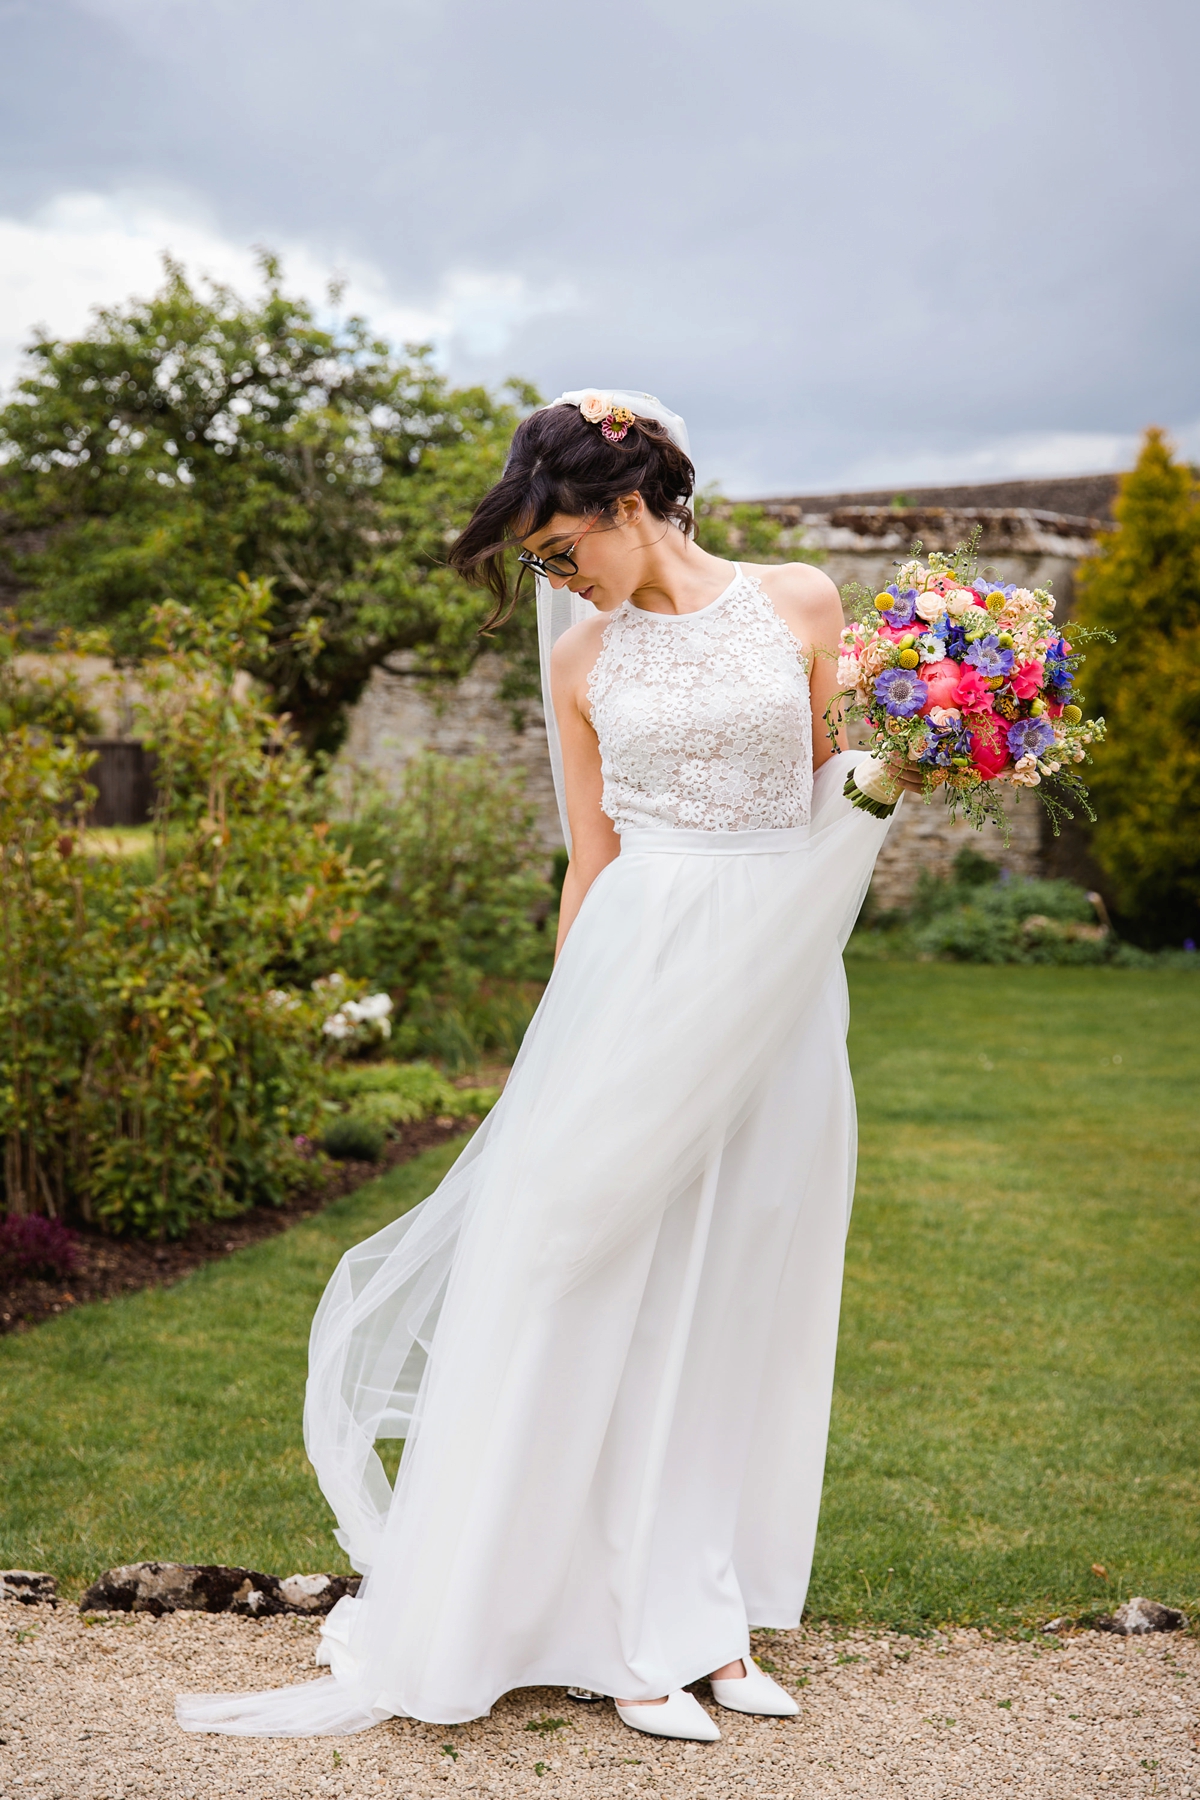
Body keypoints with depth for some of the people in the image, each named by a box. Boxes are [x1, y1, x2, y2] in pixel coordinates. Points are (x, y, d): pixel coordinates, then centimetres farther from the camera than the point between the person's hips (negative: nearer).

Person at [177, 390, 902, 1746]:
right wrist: (568, 1032, 6)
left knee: (745, 1291, 7)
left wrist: (888, 779, -10)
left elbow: (844, 789, 11)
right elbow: (591, 861, 7)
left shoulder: (800, 603, 4)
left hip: (782, 974, 1)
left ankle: (715, 1618, 18)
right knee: (617, 1280, -3)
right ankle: (631, 1632, 7)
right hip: (645, 961, 0)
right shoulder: (583, 661, 6)